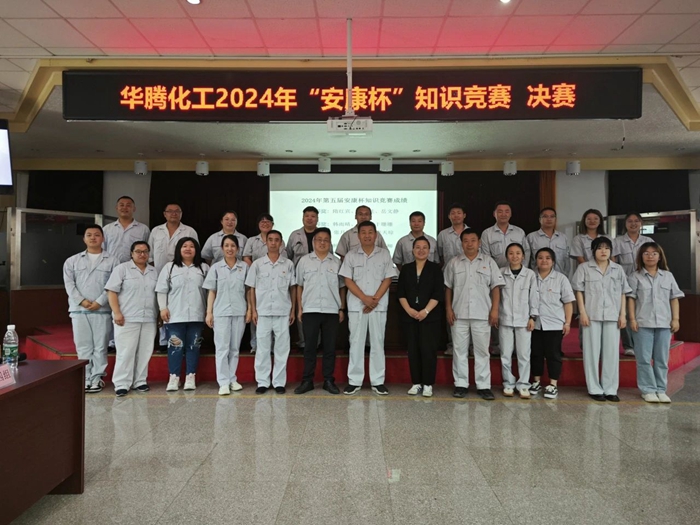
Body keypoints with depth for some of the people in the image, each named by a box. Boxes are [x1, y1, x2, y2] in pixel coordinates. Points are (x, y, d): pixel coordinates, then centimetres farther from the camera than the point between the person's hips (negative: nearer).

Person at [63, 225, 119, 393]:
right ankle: (85, 379, 13)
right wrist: (81, 301, -10)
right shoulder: (72, 261, 13)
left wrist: (99, 302, -12)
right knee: (83, 346, 5)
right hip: (79, 310, 2)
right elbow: (69, 284, 3)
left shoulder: (112, 261, 6)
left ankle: (97, 378, 11)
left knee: (100, 346, 2)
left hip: (102, 310, -2)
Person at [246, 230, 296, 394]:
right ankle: (262, 382, 13)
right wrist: (253, 310, 0)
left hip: (283, 312, 0)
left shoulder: (289, 264, 5)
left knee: (282, 348, 4)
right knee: (262, 348, 4)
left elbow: (293, 288, 8)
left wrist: (293, 310, 4)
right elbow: (252, 289, 7)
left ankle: (279, 382, 12)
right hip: (263, 312, 0)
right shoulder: (257, 264, 4)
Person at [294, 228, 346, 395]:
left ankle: (329, 381, 14)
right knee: (309, 347, 3)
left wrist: (342, 308, 4)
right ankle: (307, 381, 11)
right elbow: (299, 286, 9)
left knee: (330, 347, 5)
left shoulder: (336, 262, 7)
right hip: (310, 310, -1)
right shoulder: (304, 261, 5)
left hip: (332, 311, 1)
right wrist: (299, 308, 3)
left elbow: (342, 287, 10)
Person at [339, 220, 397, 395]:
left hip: (379, 306, 0)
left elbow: (387, 279, 2)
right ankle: (354, 381, 11)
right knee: (356, 342, 3)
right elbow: (348, 280, -1)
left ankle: (378, 381, 11)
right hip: (356, 305, 0)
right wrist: (365, 298, -12)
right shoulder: (351, 256, 5)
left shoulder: (384, 254, 5)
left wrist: (375, 299, -10)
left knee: (377, 342, 4)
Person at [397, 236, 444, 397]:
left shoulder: (435, 268, 3)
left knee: (428, 349, -5)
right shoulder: (406, 269, 11)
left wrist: (426, 311, -15)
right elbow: (400, 292, 5)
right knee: (413, 350, 5)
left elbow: (438, 293, -5)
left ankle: (428, 384, 4)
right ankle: (416, 383, 13)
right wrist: (409, 309, -10)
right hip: (409, 316, 3)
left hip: (430, 316, -3)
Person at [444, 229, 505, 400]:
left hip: (482, 315, -1)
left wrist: (495, 310, -5)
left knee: (482, 351, 4)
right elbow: (448, 288, 8)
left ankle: (483, 386, 11)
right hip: (459, 314, 1)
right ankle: (460, 384, 15)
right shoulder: (454, 263, 7)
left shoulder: (489, 262, 4)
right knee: (460, 350, 6)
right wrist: (448, 309, 1)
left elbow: (495, 287, 2)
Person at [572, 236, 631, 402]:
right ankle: (594, 389, 10)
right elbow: (579, 291, 0)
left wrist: (623, 314, 3)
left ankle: (610, 389, 12)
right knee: (592, 352, 2)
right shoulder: (584, 268, 3)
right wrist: (582, 312, -7)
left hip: (612, 316, 3)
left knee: (612, 352, 4)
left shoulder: (618, 269, 11)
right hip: (591, 315, -2)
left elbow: (623, 293, 11)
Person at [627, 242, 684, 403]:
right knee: (644, 359, 0)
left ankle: (661, 390, 18)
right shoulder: (635, 277, 1)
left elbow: (674, 299, 9)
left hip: (664, 323, 3)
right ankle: (648, 390, 8)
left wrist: (675, 319, 2)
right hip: (643, 323, -3)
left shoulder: (668, 276, 9)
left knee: (662, 359, 9)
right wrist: (632, 319, -8)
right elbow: (631, 299, -1)